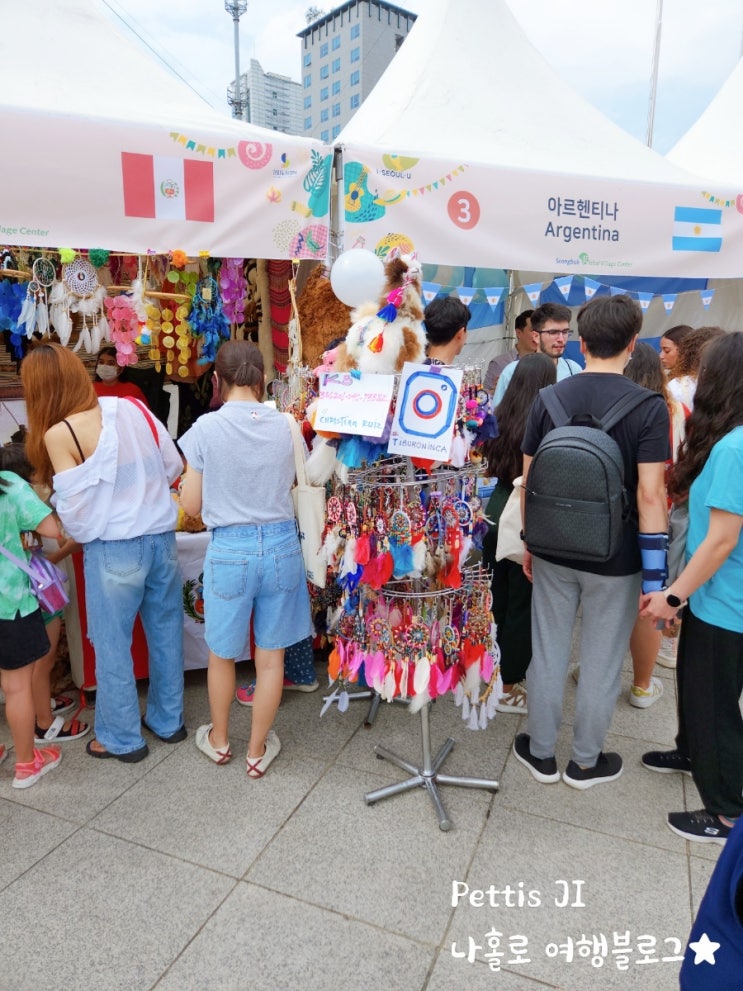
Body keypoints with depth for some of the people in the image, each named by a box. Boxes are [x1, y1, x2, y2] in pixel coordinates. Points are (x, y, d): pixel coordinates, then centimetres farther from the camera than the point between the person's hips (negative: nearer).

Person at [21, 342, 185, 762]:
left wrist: (83, 536, 10)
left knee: (112, 645, 13)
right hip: (162, 538, 5)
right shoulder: (132, 407, 1)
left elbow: (74, 509, -11)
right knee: (166, 633, 18)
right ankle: (168, 720, 35)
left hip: (114, 550, -5)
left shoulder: (58, 433, -12)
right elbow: (174, 465, 5)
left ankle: (122, 738, 28)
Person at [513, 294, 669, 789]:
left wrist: (530, 543, 12)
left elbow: (528, 480, 1)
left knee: (548, 653, 15)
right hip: (614, 559, -3)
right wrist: (655, 572, -9)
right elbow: (650, 495, -17)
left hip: (553, 552, 3)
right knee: (602, 663, 13)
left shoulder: (548, 399, -3)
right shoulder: (648, 407, -13)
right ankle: (585, 762, 31)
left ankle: (542, 753, 31)